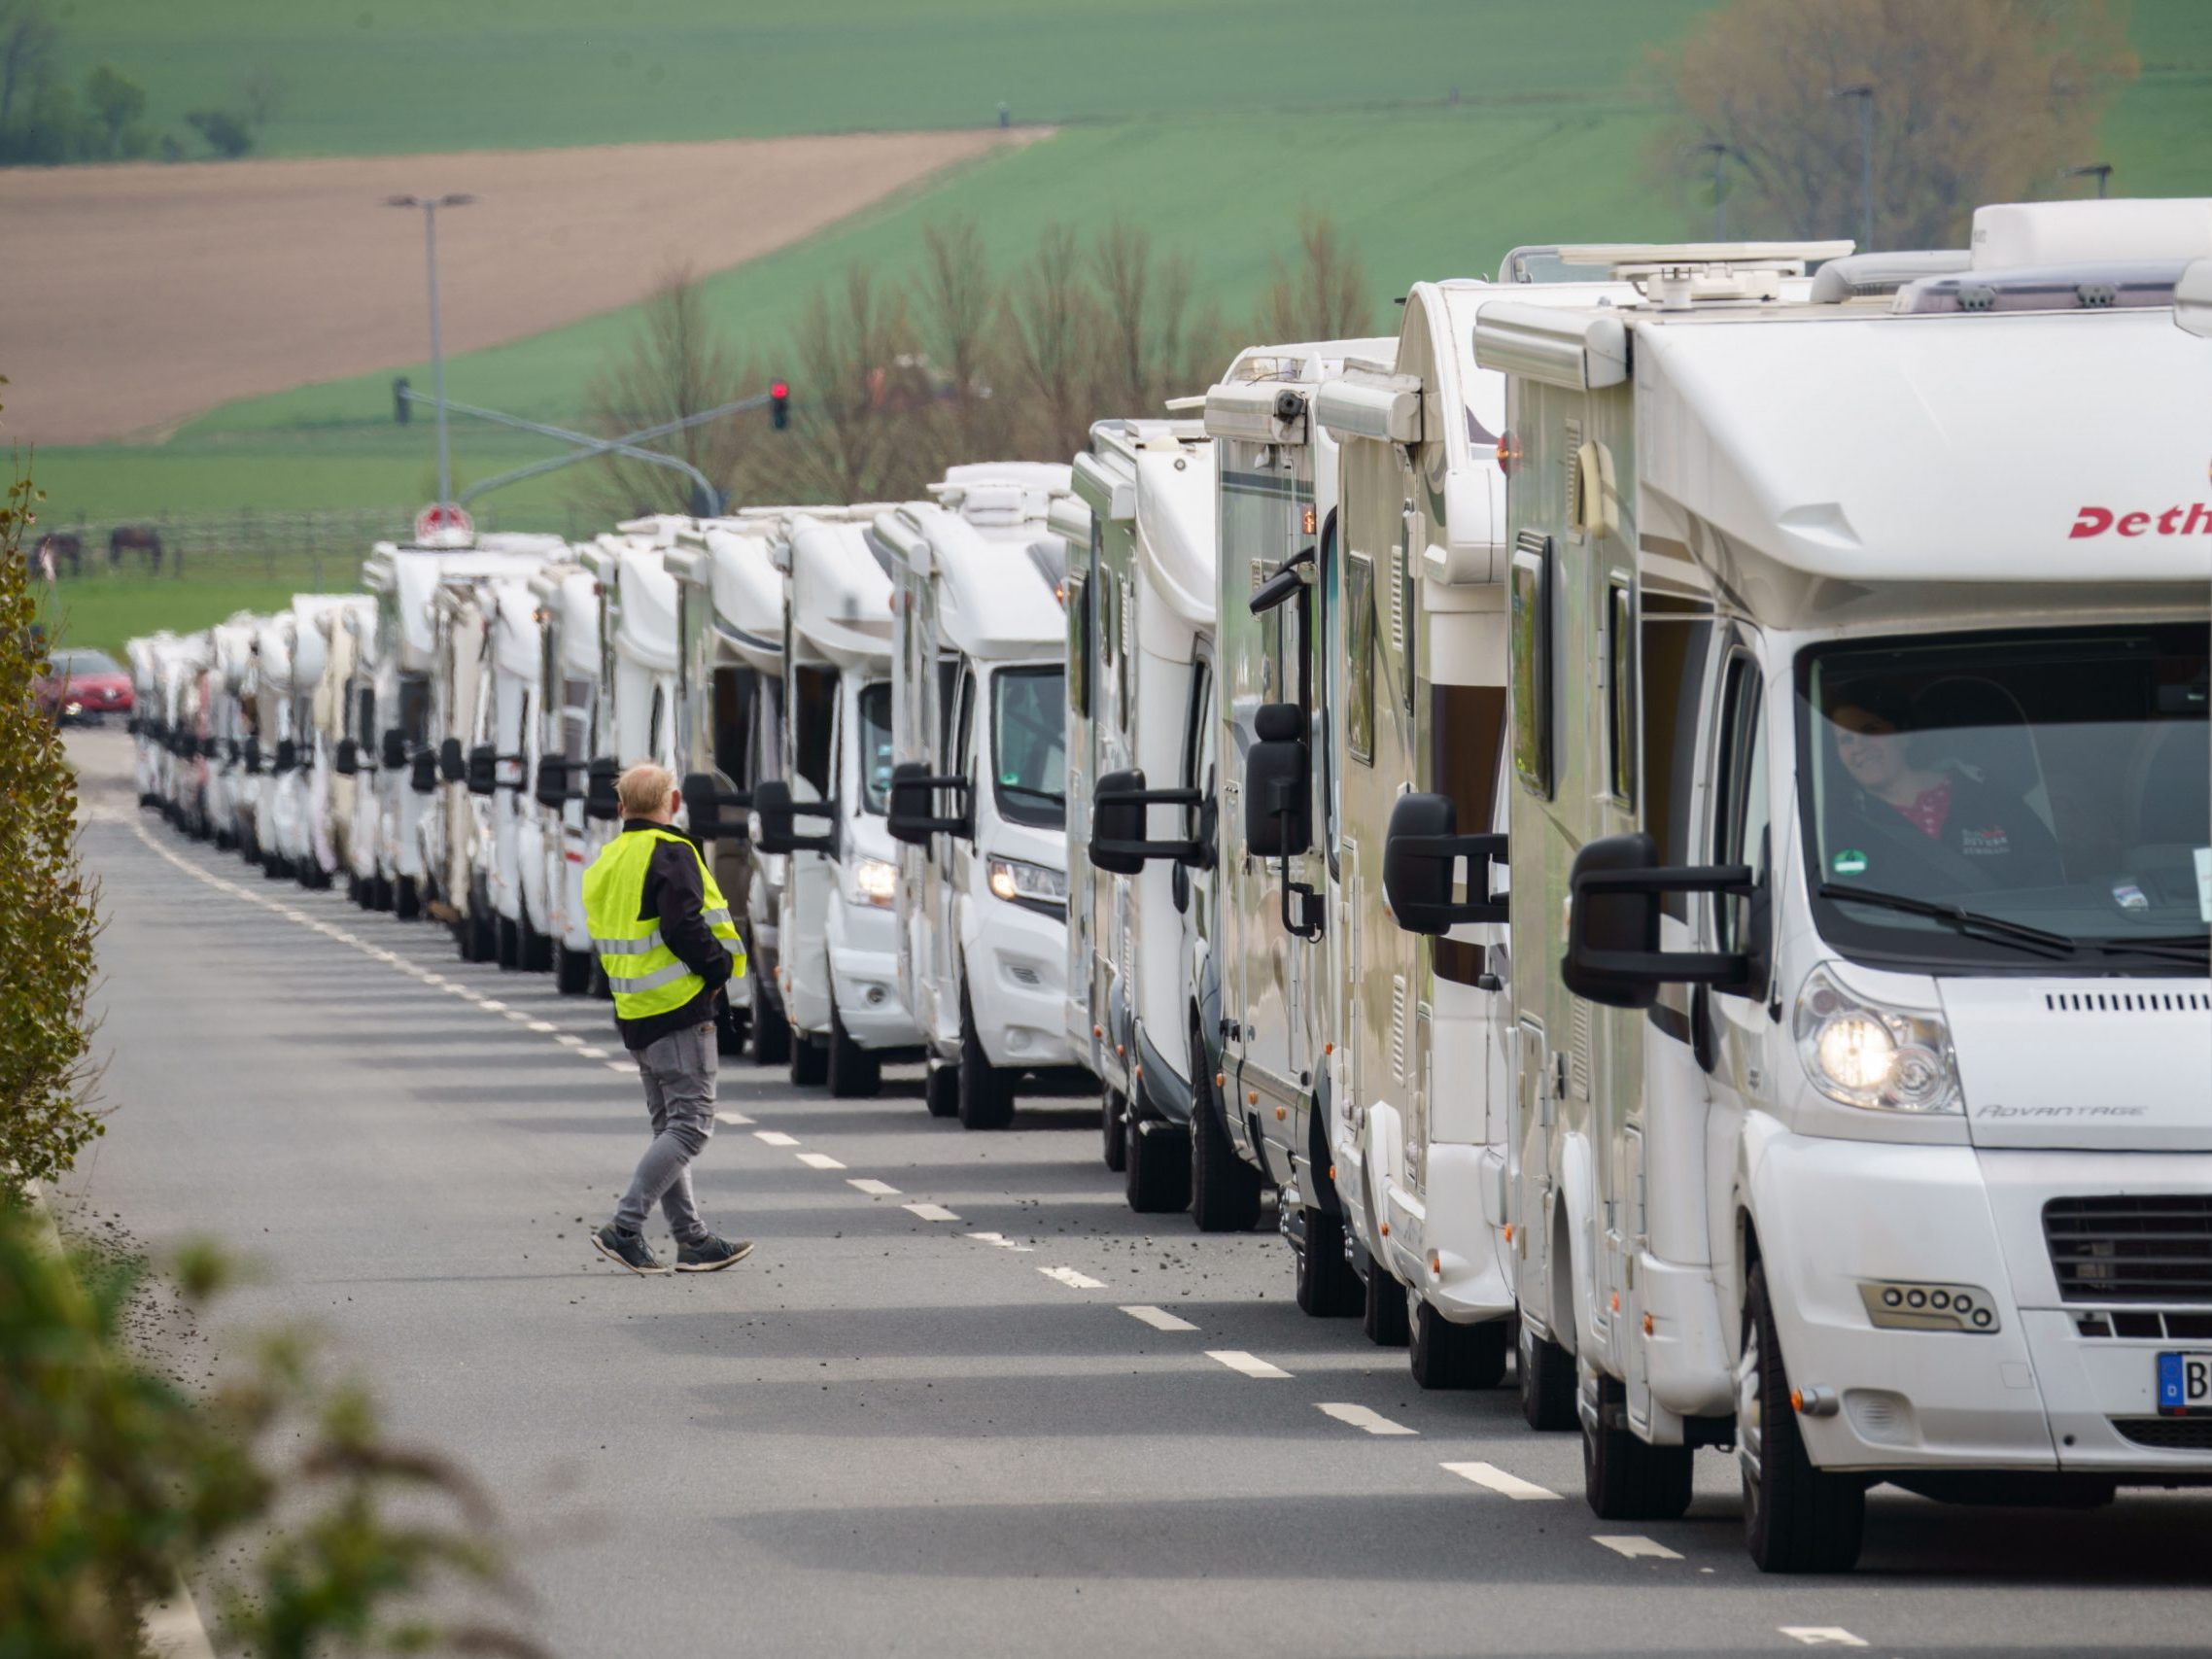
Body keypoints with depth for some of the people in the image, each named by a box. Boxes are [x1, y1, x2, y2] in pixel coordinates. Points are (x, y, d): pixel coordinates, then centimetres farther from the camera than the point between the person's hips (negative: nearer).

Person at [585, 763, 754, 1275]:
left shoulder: (605, 863, 13)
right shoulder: (671, 854, -13)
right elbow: (683, 927, -23)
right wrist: (721, 968, -7)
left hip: (634, 1014, 9)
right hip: (680, 1008, -9)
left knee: (668, 1126, 13)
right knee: (690, 1124, -6)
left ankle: (692, 1239, 13)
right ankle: (625, 1228, -14)